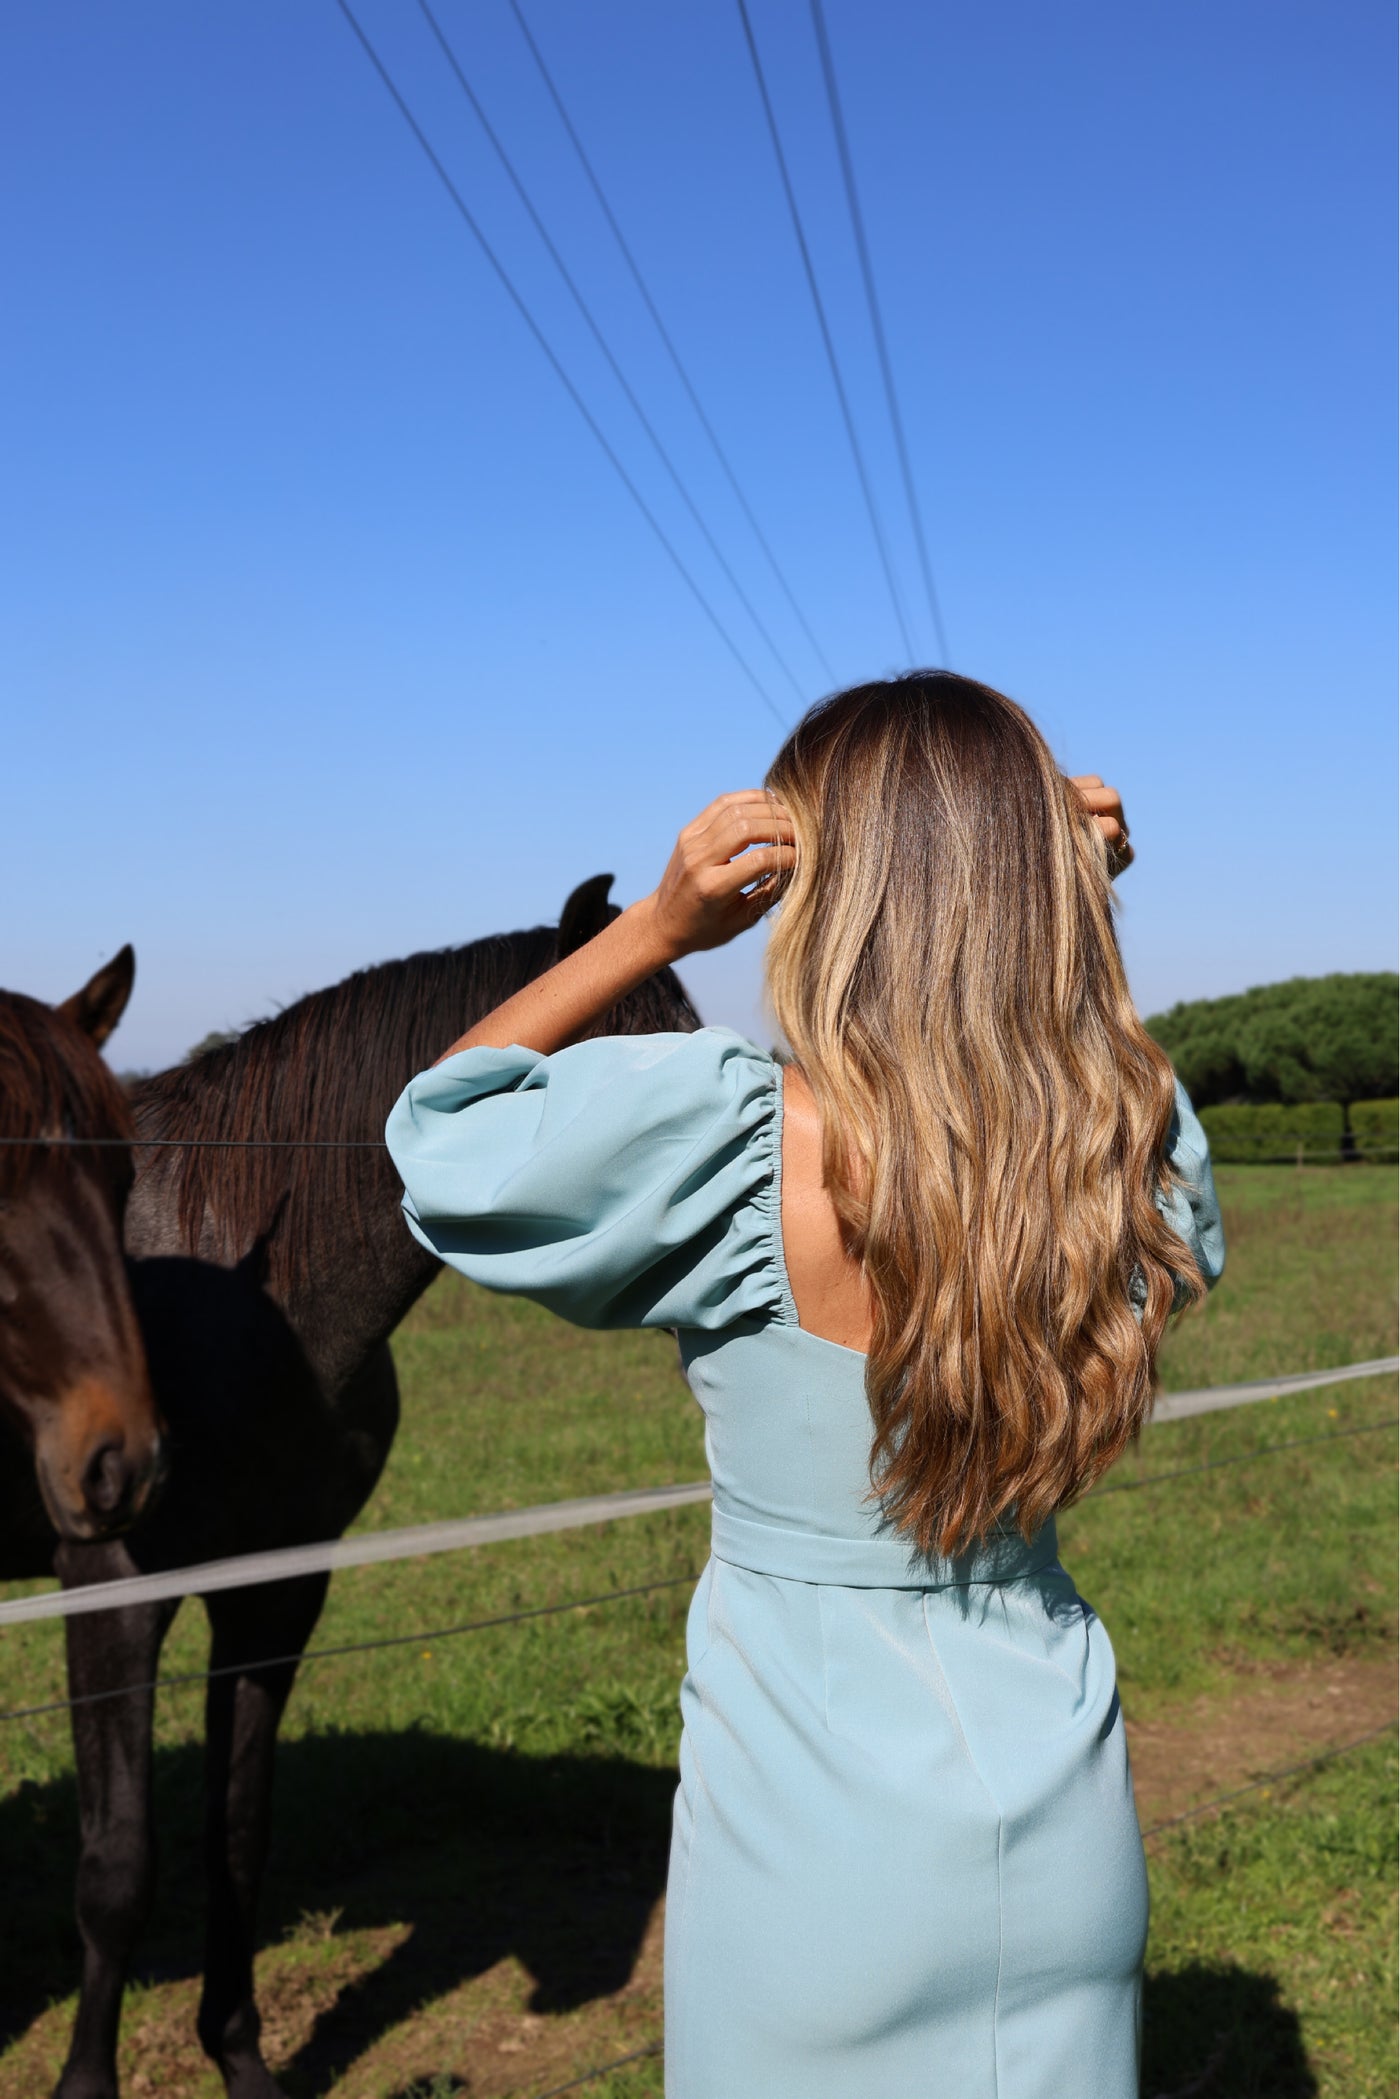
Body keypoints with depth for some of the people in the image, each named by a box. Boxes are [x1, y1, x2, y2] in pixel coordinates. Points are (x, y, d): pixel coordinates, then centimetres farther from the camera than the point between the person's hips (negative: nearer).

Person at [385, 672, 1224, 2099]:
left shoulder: (735, 1140, -23)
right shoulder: (1144, 1148, -11)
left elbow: (436, 1135, -6)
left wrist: (656, 927, -14)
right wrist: (1073, 919, 1)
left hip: (812, 1823, -4)